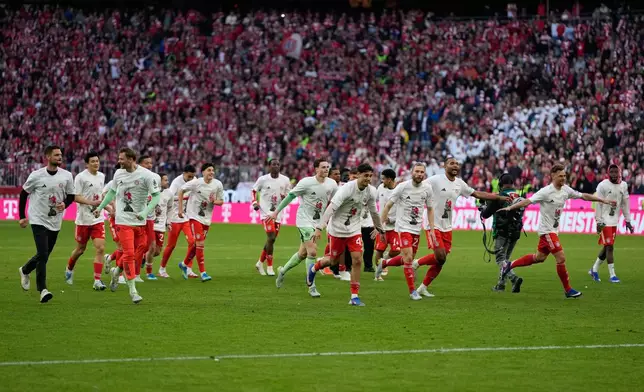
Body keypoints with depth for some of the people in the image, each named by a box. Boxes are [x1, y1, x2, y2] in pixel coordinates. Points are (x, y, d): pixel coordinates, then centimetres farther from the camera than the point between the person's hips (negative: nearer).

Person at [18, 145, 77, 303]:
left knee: (44, 255, 14)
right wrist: (22, 216, 3)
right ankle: (42, 290, -11)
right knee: (43, 255, -15)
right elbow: (23, 194, 3)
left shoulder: (66, 176, -1)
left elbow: (71, 195, 10)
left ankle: (25, 271, 43)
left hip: (55, 222, 4)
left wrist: (64, 204, -13)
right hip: (38, 220, -4)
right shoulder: (36, 176, -9)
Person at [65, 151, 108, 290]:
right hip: (84, 219, -4)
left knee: (100, 248, -10)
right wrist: (91, 202, -23)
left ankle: (97, 280, -9)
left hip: (98, 219, 4)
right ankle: (69, 269, 39)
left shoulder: (101, 176, 9)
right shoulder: (81, 177, -10)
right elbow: (75, 197, -14)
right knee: (80, 249, 10)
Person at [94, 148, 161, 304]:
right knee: (129, 253, -8)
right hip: (123, 220, 0)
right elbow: (112, 192, 20)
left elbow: (156, 195, -10)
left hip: (140, 221, 0)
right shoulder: (118, 174, 3)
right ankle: (132, 290, -4)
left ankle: (117, 271, 32)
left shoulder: (146, 175, -9)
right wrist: (100, 208, 20)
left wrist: (145, 212, -21)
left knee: (138, 252, 4)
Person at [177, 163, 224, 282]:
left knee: (197, 244, 13)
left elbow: (221, 201, 7)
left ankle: (184, 265, 36)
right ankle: (202, 273, -11)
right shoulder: (196, 183, -12)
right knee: (200, 244, -13)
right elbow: (181, 191, 1)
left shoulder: (218, 185, -3)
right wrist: (180, 208, -3)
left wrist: (214, 201, -17)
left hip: (207, 218, 5)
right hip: (194, 216, -5)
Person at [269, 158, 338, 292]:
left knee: (303, 253, 14)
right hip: (304, 221, -6)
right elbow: (290, 196, -6)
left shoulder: (332, 184, -1)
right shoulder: (306, 182, -15)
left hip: (318, 223, 6)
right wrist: (276, 212, -3)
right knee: (312, 252, -16)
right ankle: (312, 287, -10)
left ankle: (283, 271, 38)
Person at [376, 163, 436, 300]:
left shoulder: (427, 188, 1)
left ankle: (383, 264, 36)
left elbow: (430, 209, 15)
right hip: (403, 226, -5)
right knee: (408, 257, -15)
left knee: (406, 259, 9)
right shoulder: (403, 187, -11)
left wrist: (431, 229, 8)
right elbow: (388, 206, -5)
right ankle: (412, 291, -7)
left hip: (417, 229, 5)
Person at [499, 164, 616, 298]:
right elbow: (528, 201, -23)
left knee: (539, 257, 18)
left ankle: (510, 265, 33)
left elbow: (583, 196, 14)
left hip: (554, 230, 9)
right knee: (561, 258, -11)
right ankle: (568, 290, -2)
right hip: (547, 230, -9)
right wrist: (510, 207, -34)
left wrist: (604, 200, 16)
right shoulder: (546, 192, -19)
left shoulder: (566, 190, 3)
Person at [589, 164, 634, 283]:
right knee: (609, 247, -9)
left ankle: (594, 270, 27)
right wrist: (599, 222, -14)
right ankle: (612, 275, -5)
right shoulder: (603, 185, -12)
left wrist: (628, 220, 11)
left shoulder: (623, 185, 6)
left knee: (606, 247, 11)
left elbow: (625, 204, 12)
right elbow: (598, 204, -11)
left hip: (614, 221, 6)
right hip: (605, 220, -6)